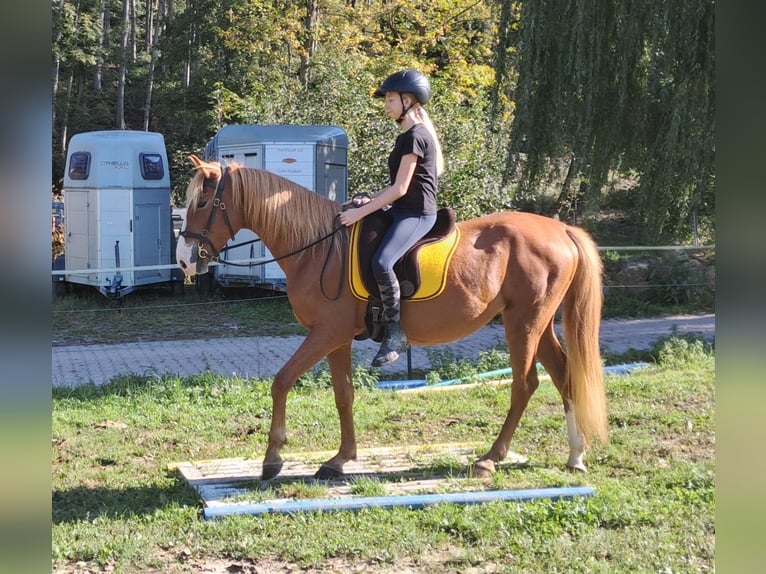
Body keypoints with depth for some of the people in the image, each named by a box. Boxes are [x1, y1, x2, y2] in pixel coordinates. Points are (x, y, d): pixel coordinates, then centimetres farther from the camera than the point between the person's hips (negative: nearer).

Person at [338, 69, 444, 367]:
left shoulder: (415, 136, -15)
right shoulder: (407, 135, 16)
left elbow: (400, 188, -19)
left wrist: (360, 212, -18)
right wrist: (370, 199, 7)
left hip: (417, 214, -11)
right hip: (402, 211, 11)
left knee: (381, 262, -31)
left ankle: (395, 332, -22)